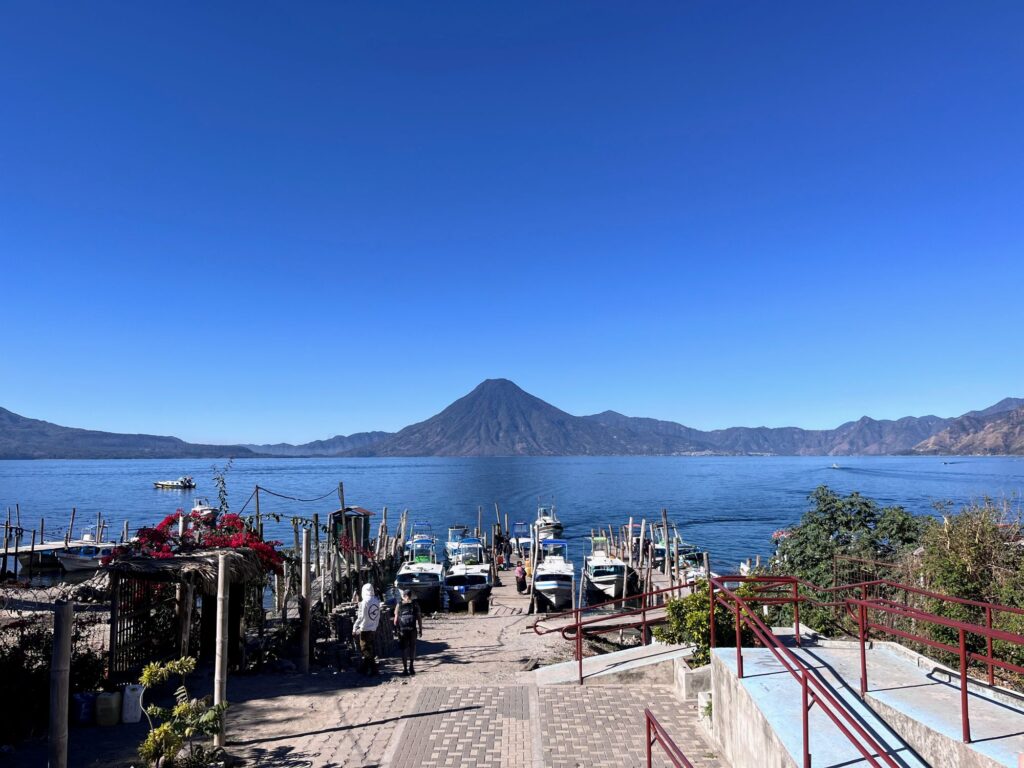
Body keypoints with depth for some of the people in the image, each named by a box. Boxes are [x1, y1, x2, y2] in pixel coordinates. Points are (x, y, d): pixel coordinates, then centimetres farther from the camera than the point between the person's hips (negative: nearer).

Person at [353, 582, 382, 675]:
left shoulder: (365, 601, -14)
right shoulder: (377, 601, 3)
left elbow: (361, 616, -14)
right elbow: (378, 616, 8)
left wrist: (354, 628, -6)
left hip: (365, 629, -6)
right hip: (374, 629, 6)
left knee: (366, 651, 1)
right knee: (370, 650, 15)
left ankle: (374, 670, 0)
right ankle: (364, 668, 25)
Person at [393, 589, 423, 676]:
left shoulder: (399, 605, 2)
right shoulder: (415, 605, 1)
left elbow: (396, 620, -1)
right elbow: (419, 618, 0)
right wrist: (420, 630, 6)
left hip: (402, 630, 0)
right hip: (412, 630, 0)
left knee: (404, 649, 8)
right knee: (412, 648, 13)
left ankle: (405, 669, 8)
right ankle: (411, 668, 15)